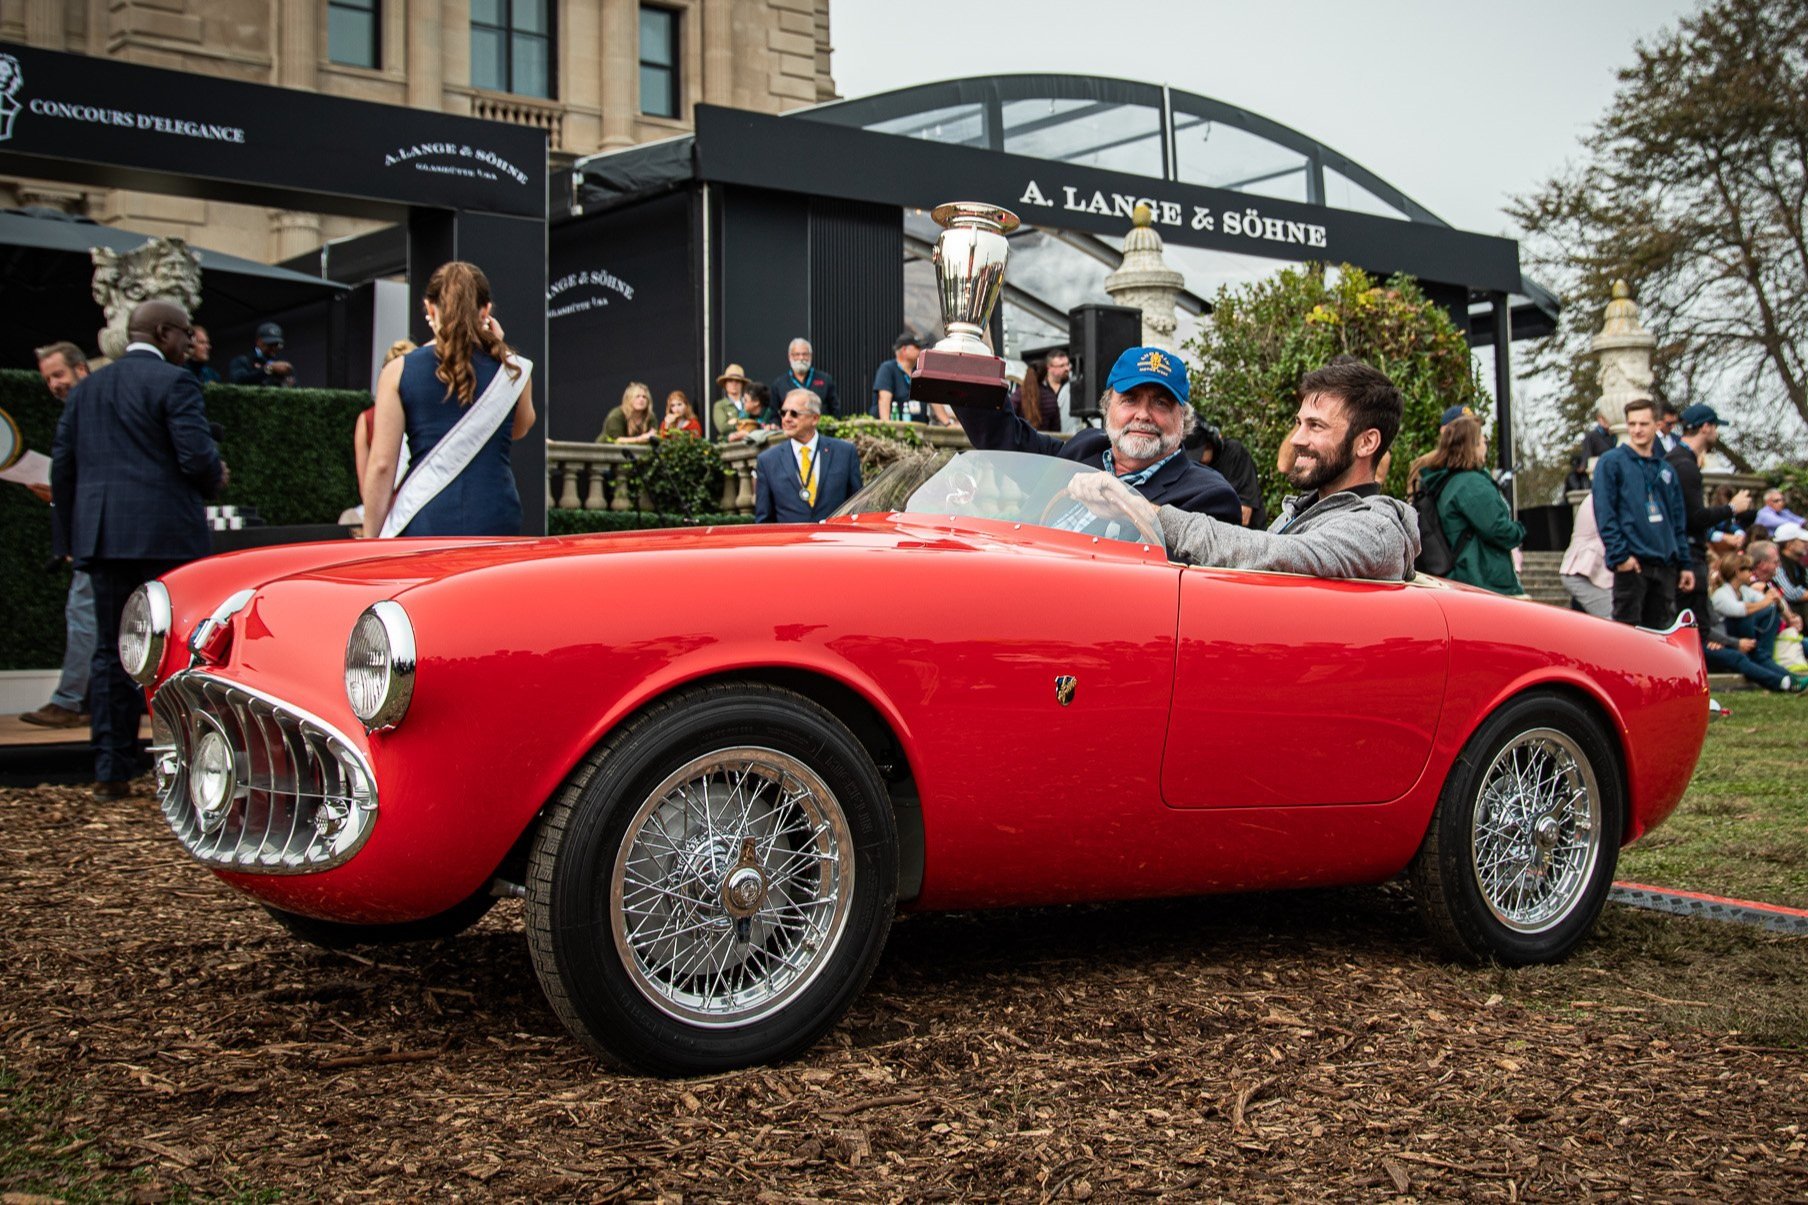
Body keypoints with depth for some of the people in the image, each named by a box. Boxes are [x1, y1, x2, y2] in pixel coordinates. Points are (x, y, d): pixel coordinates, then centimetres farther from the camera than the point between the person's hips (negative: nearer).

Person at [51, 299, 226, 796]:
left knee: (110, 652, 8)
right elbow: (197, 456, -15)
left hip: (102, 537, 6)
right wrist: (215, 480, 7)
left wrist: (71, 535, 17)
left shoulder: (86, 388, 15)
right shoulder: (174, 382, -6)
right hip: (166, 534, -6)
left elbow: (62, 464, 12)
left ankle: (112, 771, 8)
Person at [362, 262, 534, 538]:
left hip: (425, 520, -1)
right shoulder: (513, 370, 5)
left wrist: (371, 539, 6)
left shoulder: (399, 371, 1)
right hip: (495, 521, 1)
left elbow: (382, 464, -1)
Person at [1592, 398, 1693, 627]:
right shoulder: (1611, 462, 1)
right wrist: (1619, 555, -16)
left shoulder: (1666, 470, 19)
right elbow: (1605, 514, -8)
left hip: (1666, 565, 6)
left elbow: (1679, 521, 20)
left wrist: (1684, 564, 13)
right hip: (1632, 565, -6)